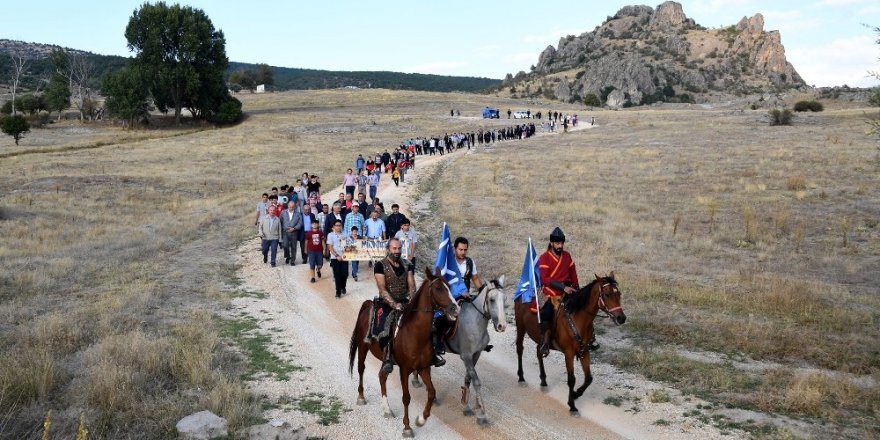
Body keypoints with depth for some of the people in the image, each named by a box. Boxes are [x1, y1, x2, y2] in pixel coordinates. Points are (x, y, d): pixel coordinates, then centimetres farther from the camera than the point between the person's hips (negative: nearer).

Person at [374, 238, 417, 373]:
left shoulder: (407, 265, 9)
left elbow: (411, 285, 3)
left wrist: (412, 302, -14)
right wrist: (394, 304, -23)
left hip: (405, 302, 4)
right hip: (388, 303, -4)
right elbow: (382, 289, -12)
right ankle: (388, 358, -22)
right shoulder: (380, 266, -4)